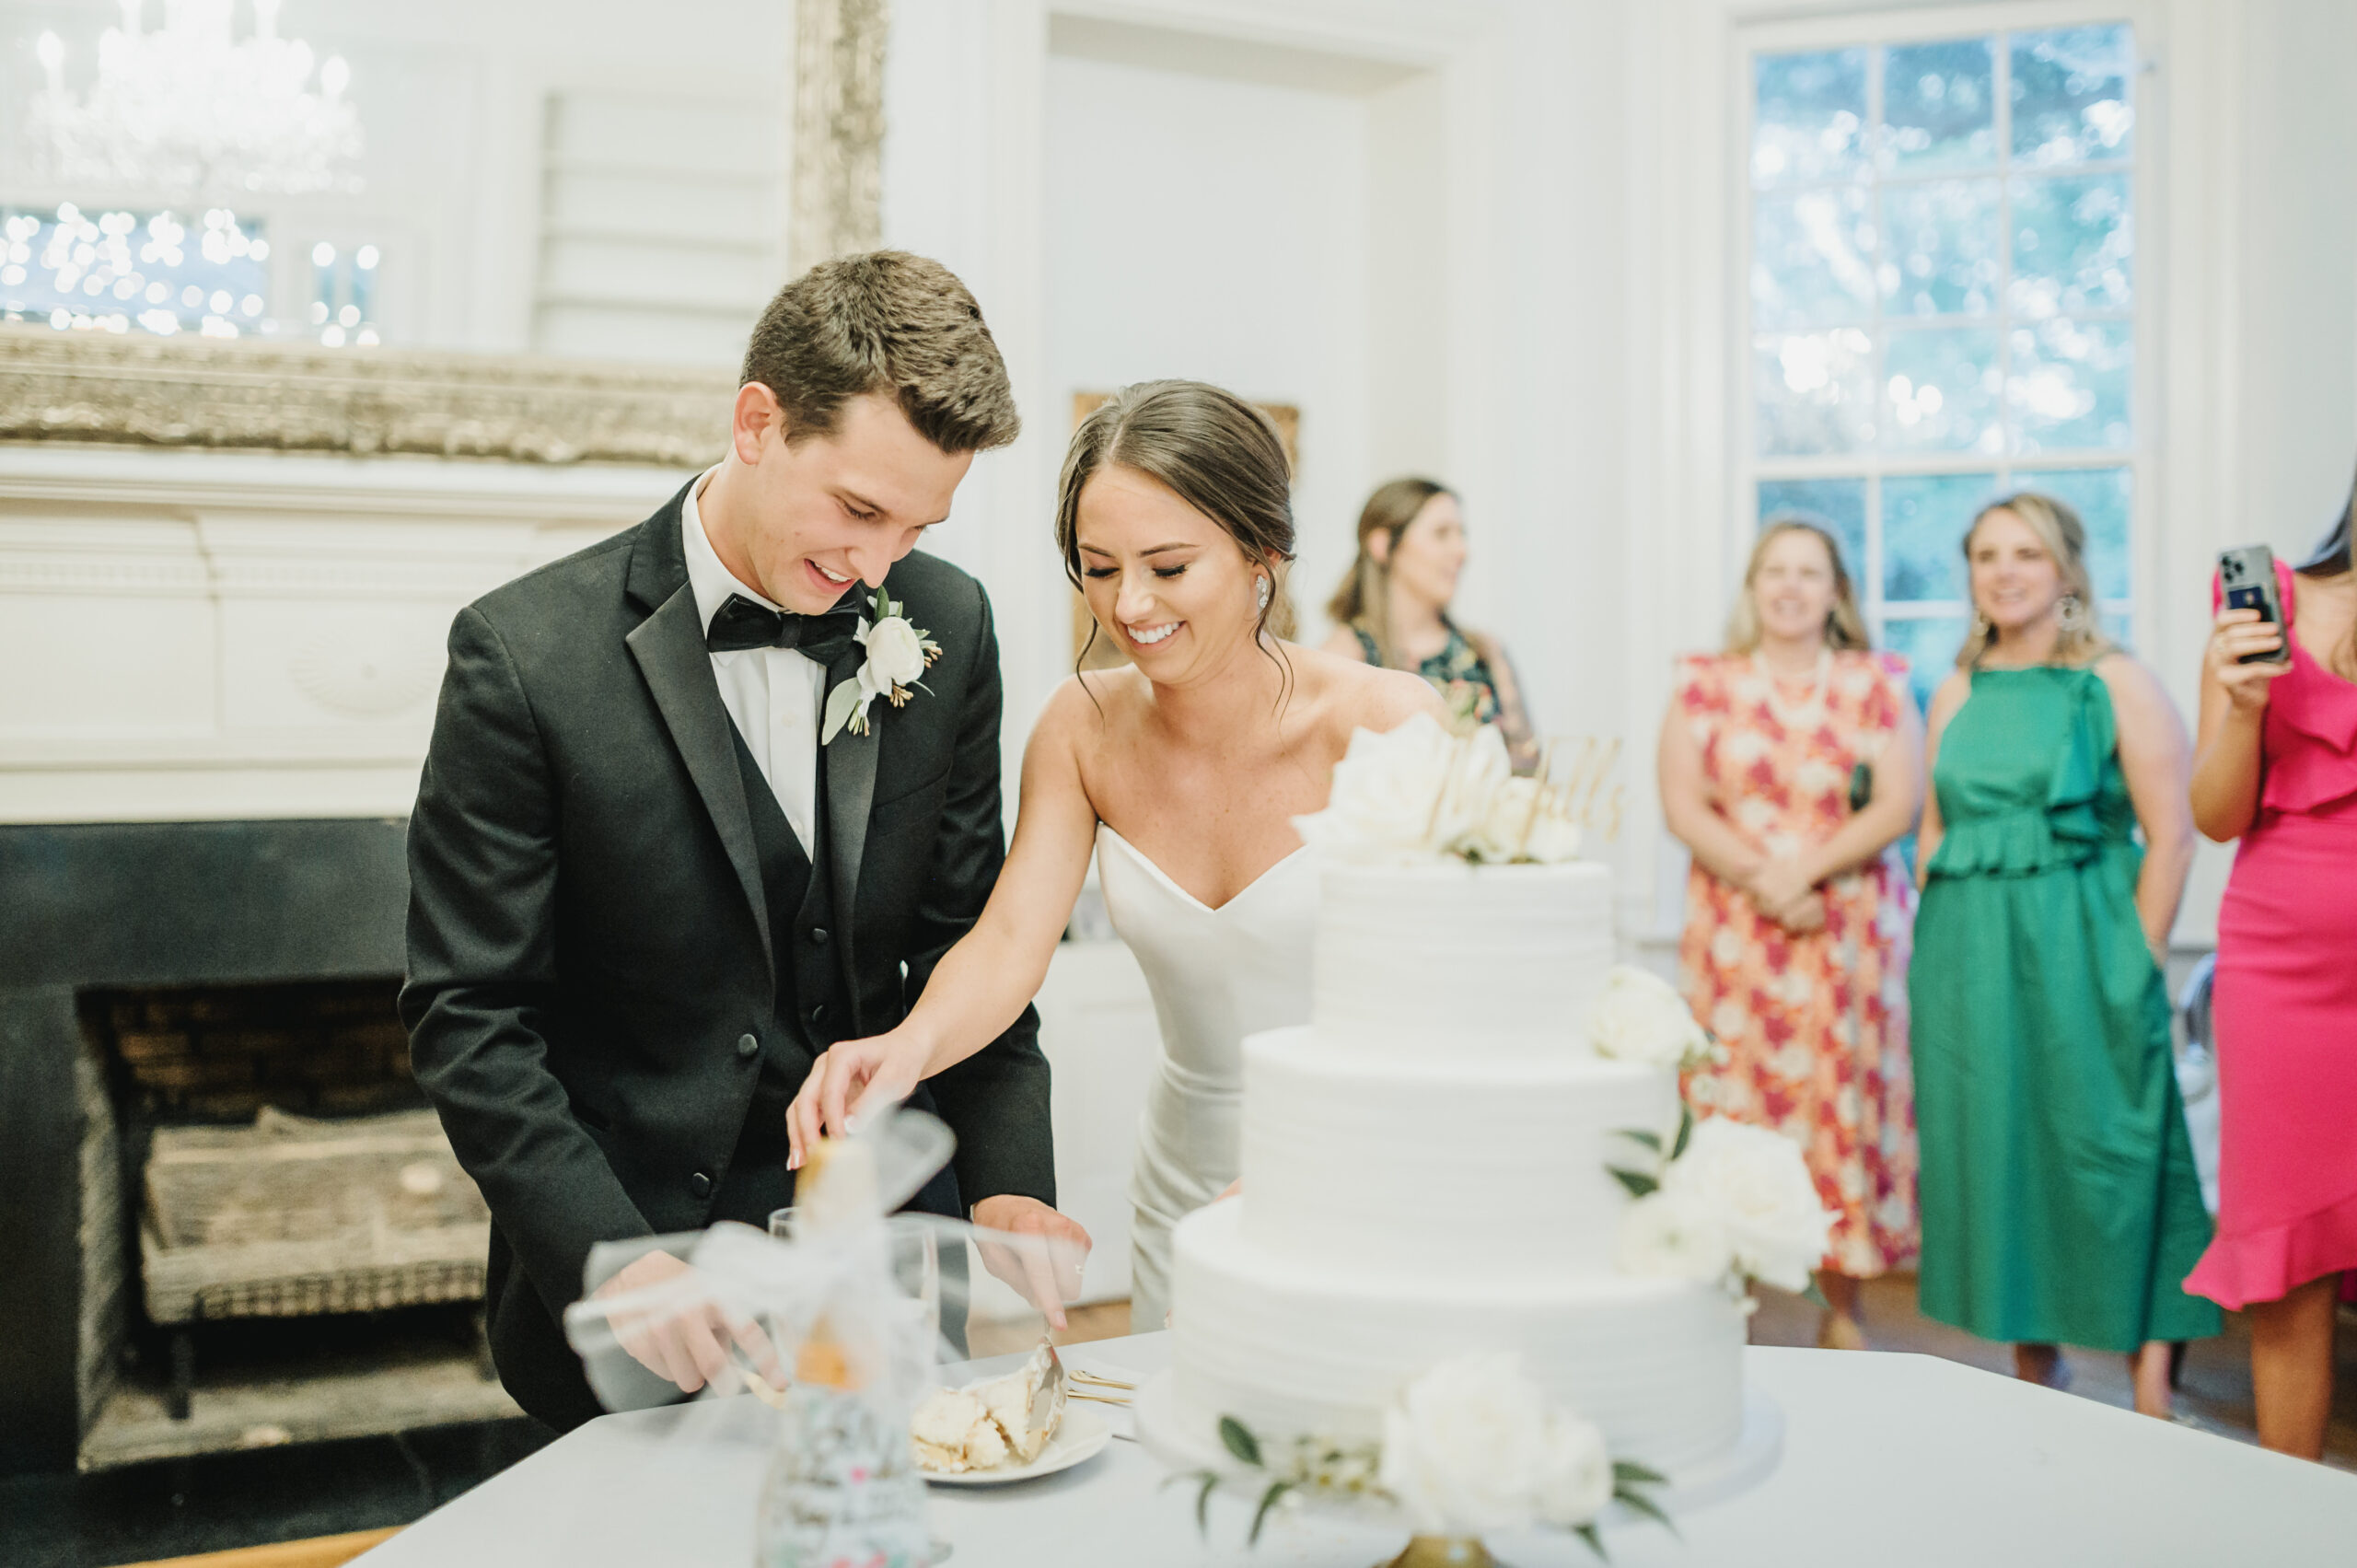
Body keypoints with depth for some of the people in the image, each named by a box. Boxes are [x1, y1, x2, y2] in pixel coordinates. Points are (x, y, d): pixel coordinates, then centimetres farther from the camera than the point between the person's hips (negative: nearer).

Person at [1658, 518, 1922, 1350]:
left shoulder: (1878, 683, 7)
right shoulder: (1705, 683, 8)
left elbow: (1899, 805, -2)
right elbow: (1682, 804, 0)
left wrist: (1807, 872, -13)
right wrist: (1760, 878, -12)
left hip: (1851, 931, 0)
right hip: (1734, 931, 0)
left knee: (1842, 1100, 0)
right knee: (1736, 1100, -2)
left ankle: (1842, 1309, 11)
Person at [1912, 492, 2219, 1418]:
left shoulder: (2117, 685, -2)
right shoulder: (1956, 695, 13)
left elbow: (2172, 835, -6)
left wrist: (2134, 964, -11)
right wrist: (1933, 961, 8)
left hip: (2079, 955, -5)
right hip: (1969, 957, 5)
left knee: (2106, 1160, -3)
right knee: (1995, 1155, 8)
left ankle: (2150, 1399, 7)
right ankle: (2034, 1377, 22)